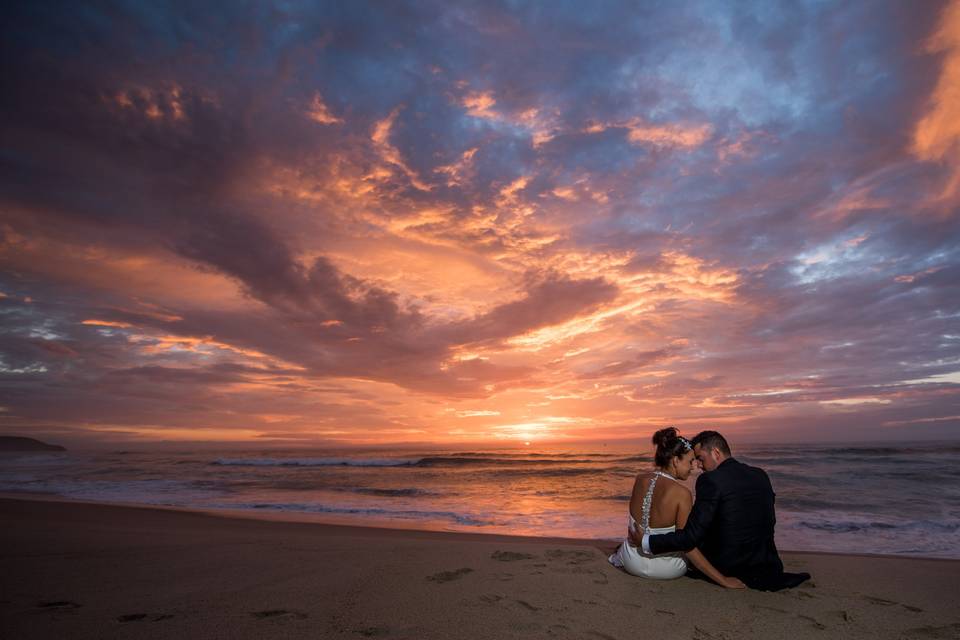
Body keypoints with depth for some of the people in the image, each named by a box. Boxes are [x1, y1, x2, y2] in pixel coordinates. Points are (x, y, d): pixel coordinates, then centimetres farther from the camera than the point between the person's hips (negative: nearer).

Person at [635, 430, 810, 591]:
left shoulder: (709, 480, -18)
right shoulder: (761, 475, 2)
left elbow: (691, 536, -20)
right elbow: (770, 522, 13)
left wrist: (646, 541, -12)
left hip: (727, 568, -4)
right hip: (767, 563, 4)